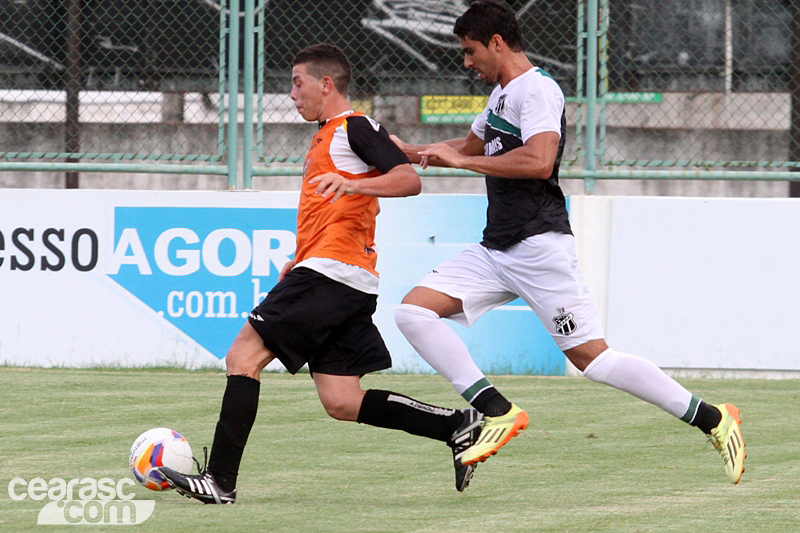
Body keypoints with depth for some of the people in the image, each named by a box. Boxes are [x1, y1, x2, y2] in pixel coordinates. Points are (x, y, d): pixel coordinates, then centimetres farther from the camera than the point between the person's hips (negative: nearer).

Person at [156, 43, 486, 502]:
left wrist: (352, 184, -30)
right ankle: (457, 425, 5)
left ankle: (220, 480, -15)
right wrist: (296, 265, 29)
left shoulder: (355, 127, -4)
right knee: (342, 403, 4)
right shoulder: (326, 137, 26)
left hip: (332, 272, -10)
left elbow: (409, 180, -17)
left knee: (244, 356, -12)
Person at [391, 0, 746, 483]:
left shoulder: (537, 89, -11)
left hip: (539, 246, -10)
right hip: (495, 250, 10)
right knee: (414, 311, -5)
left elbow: (539, 161, -27)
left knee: (593, 358, -12)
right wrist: (407, 150, 32)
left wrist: (460, 160, -19)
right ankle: (498, 411, -10)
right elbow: (472, 146, 40)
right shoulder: (503, 94, 20)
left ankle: (713, 420, -4)